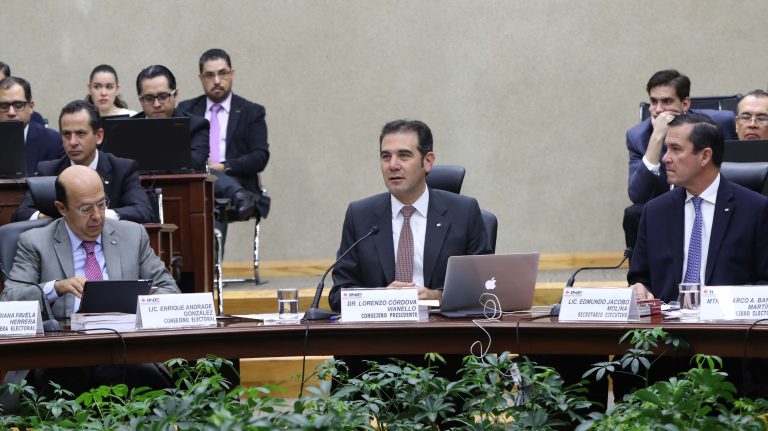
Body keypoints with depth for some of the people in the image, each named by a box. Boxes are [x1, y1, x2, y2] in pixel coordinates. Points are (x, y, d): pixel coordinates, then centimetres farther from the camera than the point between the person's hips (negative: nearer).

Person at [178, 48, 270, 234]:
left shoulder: (251, 112, 15)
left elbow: (260, 157, 3)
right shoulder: (186, 110, 21)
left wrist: (225, 167, -13)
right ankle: (240, 198, -60)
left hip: (235, 181, -1)